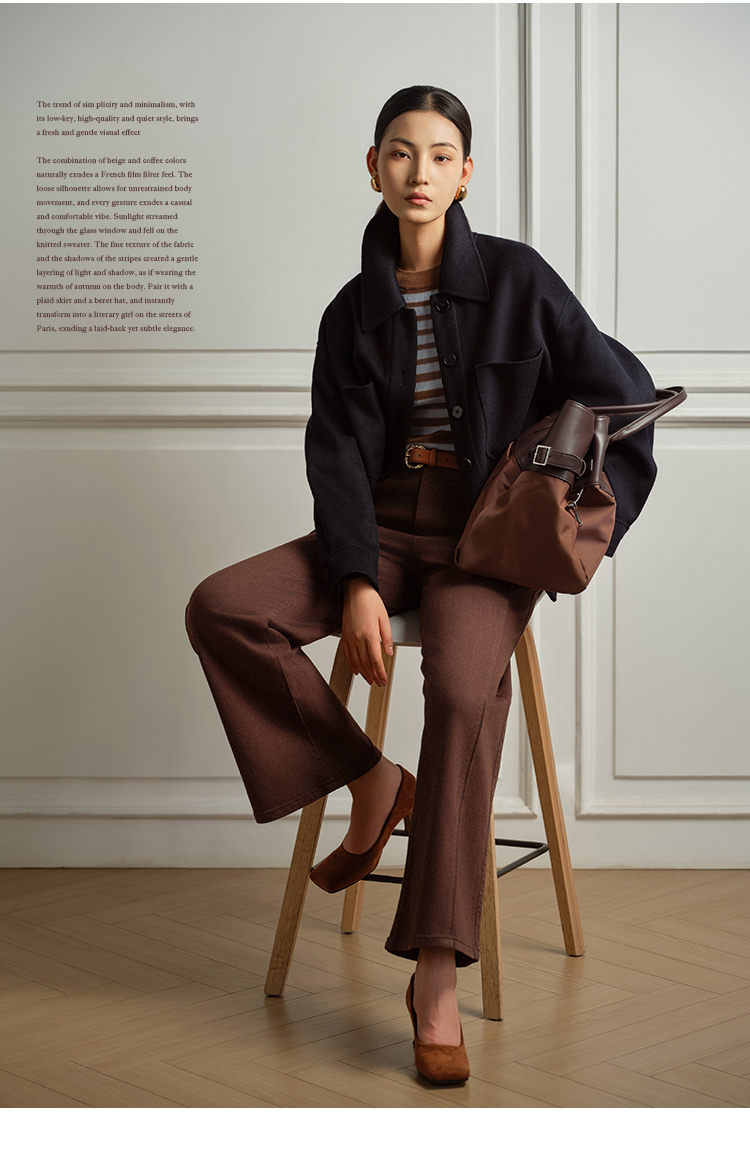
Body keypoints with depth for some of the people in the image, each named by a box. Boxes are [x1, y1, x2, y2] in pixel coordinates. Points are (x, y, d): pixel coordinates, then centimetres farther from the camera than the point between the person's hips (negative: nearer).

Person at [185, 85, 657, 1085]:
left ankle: (437, 973, -28)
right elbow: (339, 454, 1)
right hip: (385, 527, 4)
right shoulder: (354, 312, 10)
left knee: (463, 690, -33)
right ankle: (370, 783, -4)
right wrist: (356, 583, -14)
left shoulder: (517, 279, 2)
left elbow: (624, 399, 5)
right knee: (220, 608, -21)